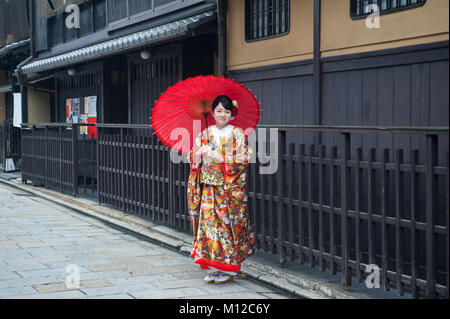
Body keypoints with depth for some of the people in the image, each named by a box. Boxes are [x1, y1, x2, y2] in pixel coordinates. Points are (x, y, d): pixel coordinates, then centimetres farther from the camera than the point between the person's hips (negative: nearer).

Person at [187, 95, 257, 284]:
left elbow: (242, 160, -9)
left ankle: (229, 269, 4)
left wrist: (220, 158, -15)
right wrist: (201, 152, -9)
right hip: (209, 189, 4)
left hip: (230, 189, -4)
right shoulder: (204, 135, 10)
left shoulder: (237, 134, -1)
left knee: (227, 225, -4)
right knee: (209, 224, 1)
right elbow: (195, 161, 11)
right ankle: (217, 267, 9)